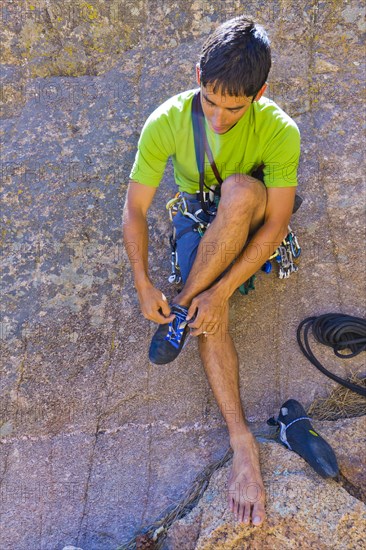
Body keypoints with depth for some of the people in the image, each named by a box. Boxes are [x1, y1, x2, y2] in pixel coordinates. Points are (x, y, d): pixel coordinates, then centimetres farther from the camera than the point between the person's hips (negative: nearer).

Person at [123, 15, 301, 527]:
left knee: (240, 189, -37)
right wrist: (143, 285, -23)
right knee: (211, 316, -28)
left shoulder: (280, 131, -23)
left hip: (250, 222, 0)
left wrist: (219, 291, -31)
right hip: (198, 220, 1)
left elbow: (276, 225, -23)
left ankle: (183, 309, -24)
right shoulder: (166, 123, -20)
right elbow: (135, 207, -15)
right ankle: (244, 444, -19)